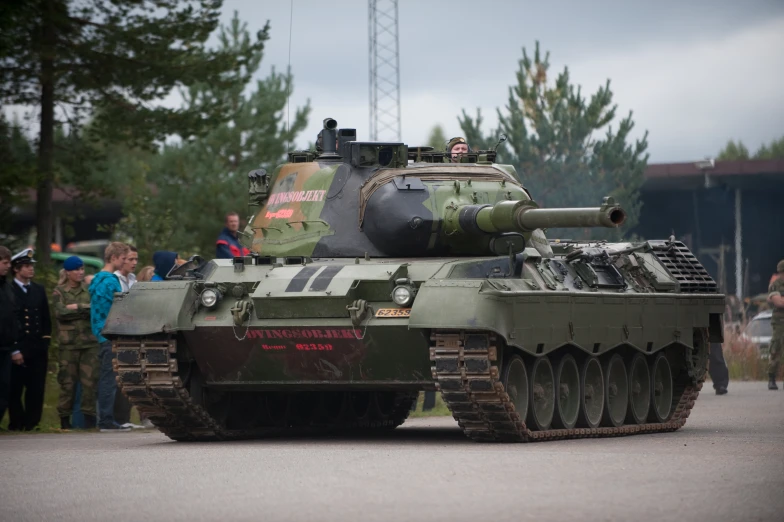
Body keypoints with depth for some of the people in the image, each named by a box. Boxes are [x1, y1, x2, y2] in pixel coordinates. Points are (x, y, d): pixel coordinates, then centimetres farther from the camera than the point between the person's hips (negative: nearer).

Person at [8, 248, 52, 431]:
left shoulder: (39, 290, 15)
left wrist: (45, 341, 8)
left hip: (37, 348, 4)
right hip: (16, 348, -4)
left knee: (37, 388, 1)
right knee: (15, 389, -1)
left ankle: (32, 423, 7)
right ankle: (16, 423, 6)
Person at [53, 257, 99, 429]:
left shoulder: (89, 289, 12)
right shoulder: (59, 291, 7)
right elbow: (60, 313, -8)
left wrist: (75, 307, -6)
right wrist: (85, 308, -5)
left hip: (90, 341, 1)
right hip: (69, 343, -1)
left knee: (90, 380, -5)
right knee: (67, 381, -1)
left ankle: (89, 415, 1)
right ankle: (64, 417, 7)